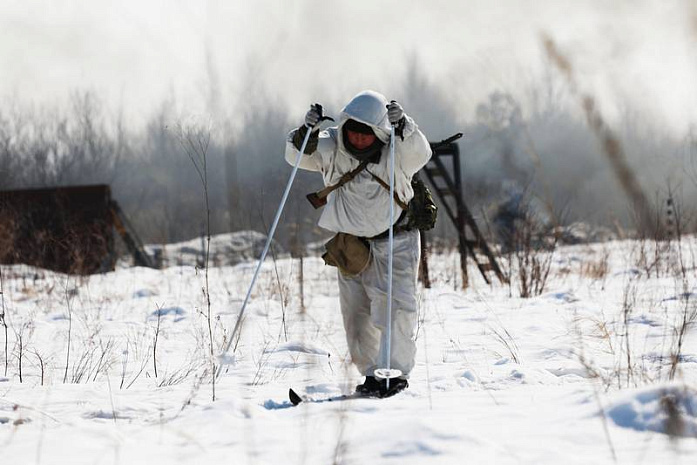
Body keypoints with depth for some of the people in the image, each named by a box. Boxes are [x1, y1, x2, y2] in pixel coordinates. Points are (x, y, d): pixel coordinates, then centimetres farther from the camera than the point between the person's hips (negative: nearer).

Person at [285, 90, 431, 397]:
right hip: (351, 243, 4)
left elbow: (419, 153, -34)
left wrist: (402, 125, -50)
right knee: (356, 312, 5)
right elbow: (298, 155, -10)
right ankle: (372, 374, 14)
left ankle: (395, 371, -11)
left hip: (394, 242, -4)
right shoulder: (331, 148, -7)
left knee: (395, 306, -14)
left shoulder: (395, 154, -16)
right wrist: (307, 131, -30)